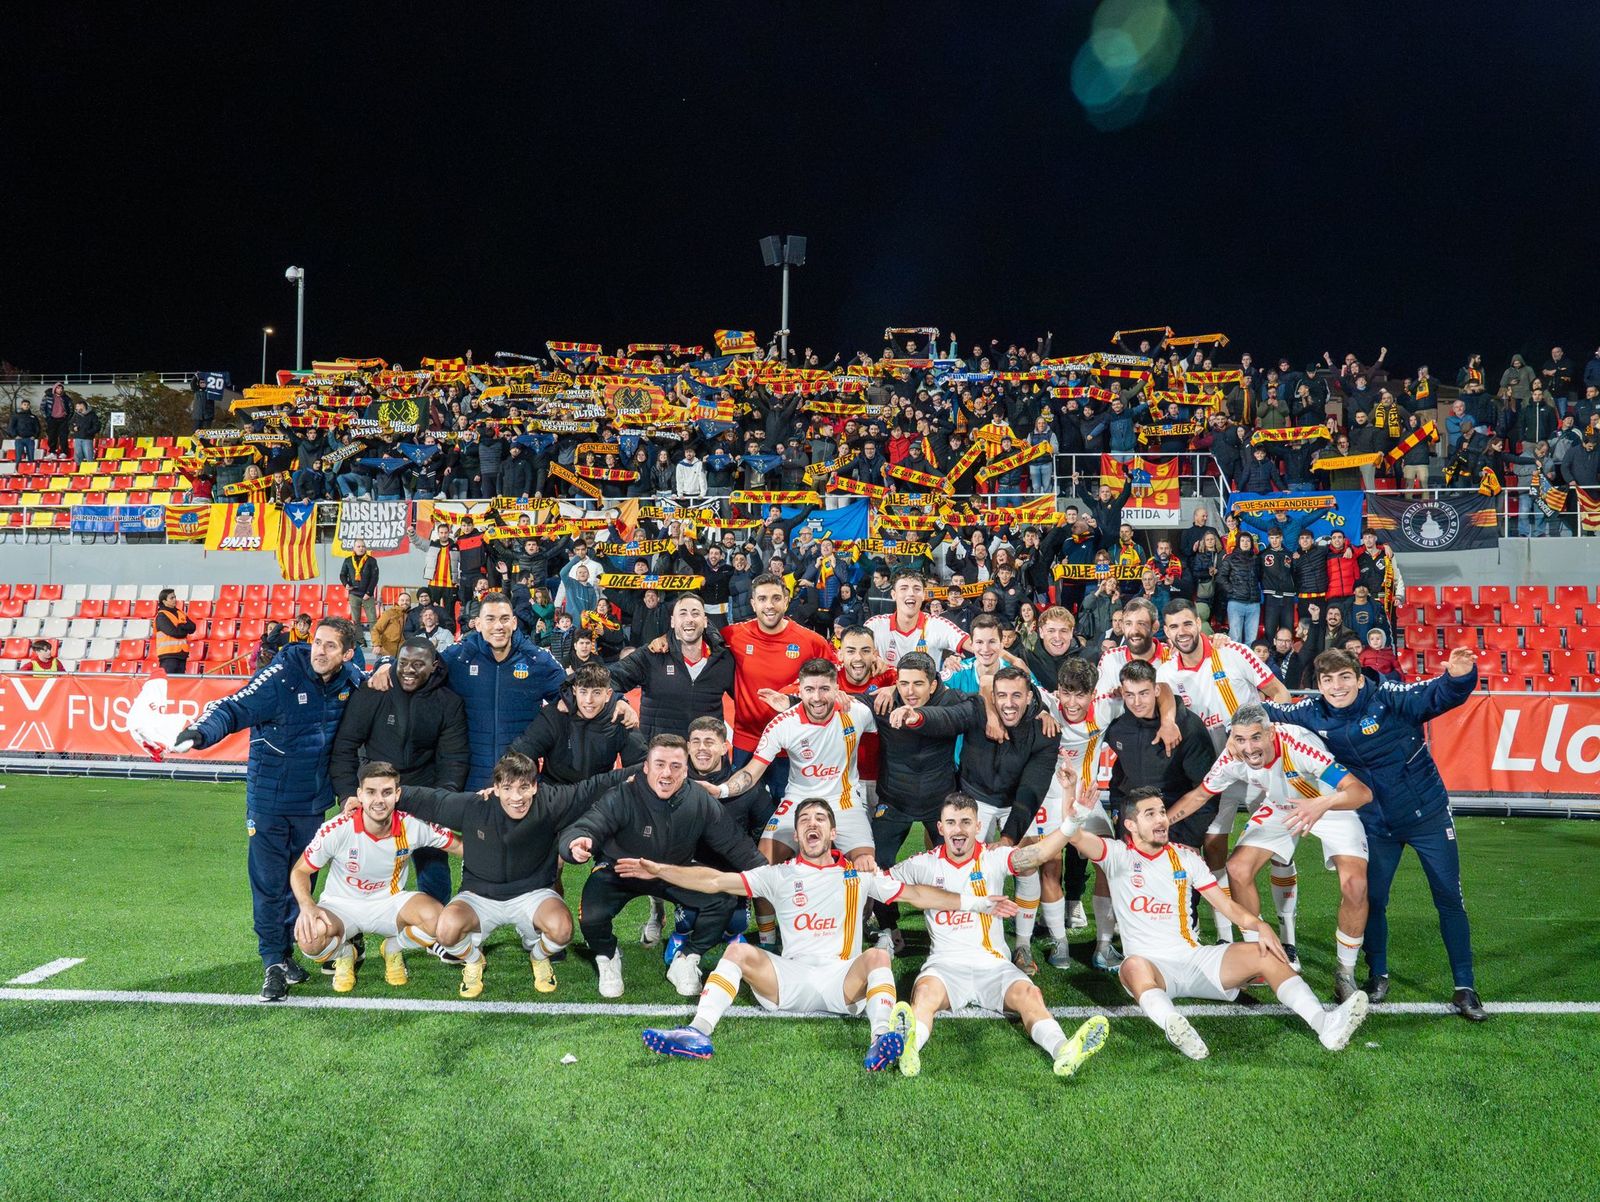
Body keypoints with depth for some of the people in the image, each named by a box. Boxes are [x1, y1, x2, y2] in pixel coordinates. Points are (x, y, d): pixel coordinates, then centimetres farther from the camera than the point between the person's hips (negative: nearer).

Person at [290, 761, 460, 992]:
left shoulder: (413, 826, -17)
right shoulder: (337, 830, -22)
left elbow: (461, 846, -5)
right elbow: (300, 871, -10)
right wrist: (307, 906, -28)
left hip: (389, 902, 1)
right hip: (341, 905, -1)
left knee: (436, 919, -30)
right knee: (309, 938, -34)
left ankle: (394, 949, 7)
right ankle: (344, 954, 6)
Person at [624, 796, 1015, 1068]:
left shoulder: (858, 875, 15)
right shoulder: (780, 875, 14)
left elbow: (916, 894, 11)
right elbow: (716, 881, 7)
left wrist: (976, 902, 2)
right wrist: (659, 870, -4)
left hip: (844, 980, -1)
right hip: (789, 979, 1)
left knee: (877, 955, -28)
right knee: (739, 951, -20)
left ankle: (883, 1039, -50)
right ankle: (699, 1033, -35)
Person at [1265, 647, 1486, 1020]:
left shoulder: (1390, 699, -22)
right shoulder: (1314, 715, -10)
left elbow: (1440, 696, -32)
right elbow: (1273, 715, 6)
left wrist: (1458, 676, -52)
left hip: (1428, 814, -3)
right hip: (1376, 825, 3)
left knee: (1449, 898, 4)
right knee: (1372, 899, 10)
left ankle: (1465, 988, 15)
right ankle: (1377, 975, 31)